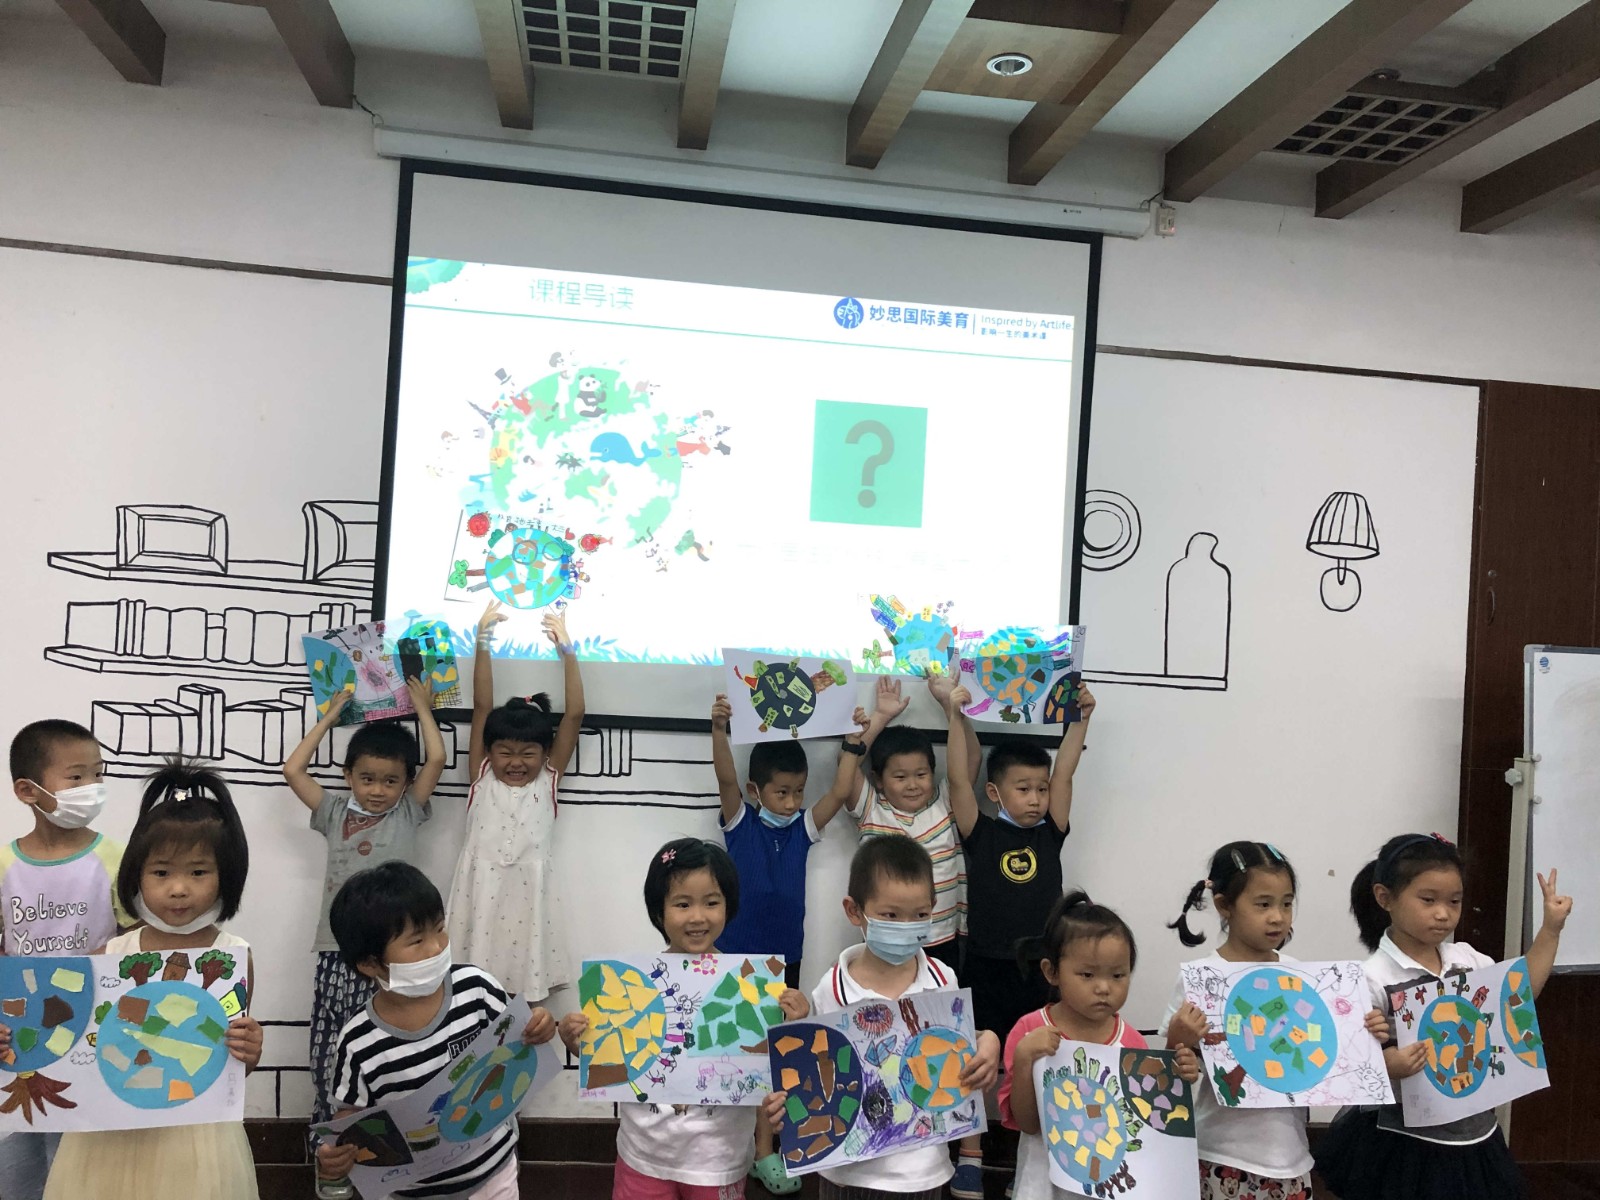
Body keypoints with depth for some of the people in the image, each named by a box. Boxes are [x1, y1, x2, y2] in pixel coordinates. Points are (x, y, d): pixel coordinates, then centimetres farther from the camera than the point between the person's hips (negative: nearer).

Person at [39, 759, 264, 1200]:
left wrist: (249, 1053, -20)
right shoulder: (109, 955, -3)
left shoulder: (234, 957, -7)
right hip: (111, 1136, 2)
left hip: (196, 1136, -1)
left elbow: (235, 1063, 2)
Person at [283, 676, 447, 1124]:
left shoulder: (408, 813, 8)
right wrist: (330, 717, 15)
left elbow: (437, 759, 0)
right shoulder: (335, 812, 13)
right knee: (328, 1053, 3)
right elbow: (293, 770, 9)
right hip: (337, 950, 2)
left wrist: (422, 709, 11)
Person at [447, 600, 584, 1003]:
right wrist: (483, 641, 0)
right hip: (480, 891, 0)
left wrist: (567, 651, 1)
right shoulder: (482, 776, 7)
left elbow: (574, 714, 1)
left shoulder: (548, 780, 6)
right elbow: (482, 706, 3)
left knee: (527, 988, 0)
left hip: (528, 894, 0)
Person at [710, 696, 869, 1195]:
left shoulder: (804, 828, 1)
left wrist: (854, 742, -18)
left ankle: (760, 1145, 23)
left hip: (784, 957, 3)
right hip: (737, 955, -3)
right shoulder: (739, 822, -7)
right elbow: (725, 779, -23)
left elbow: (840, 793, -8)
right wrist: (719, 728, -38)